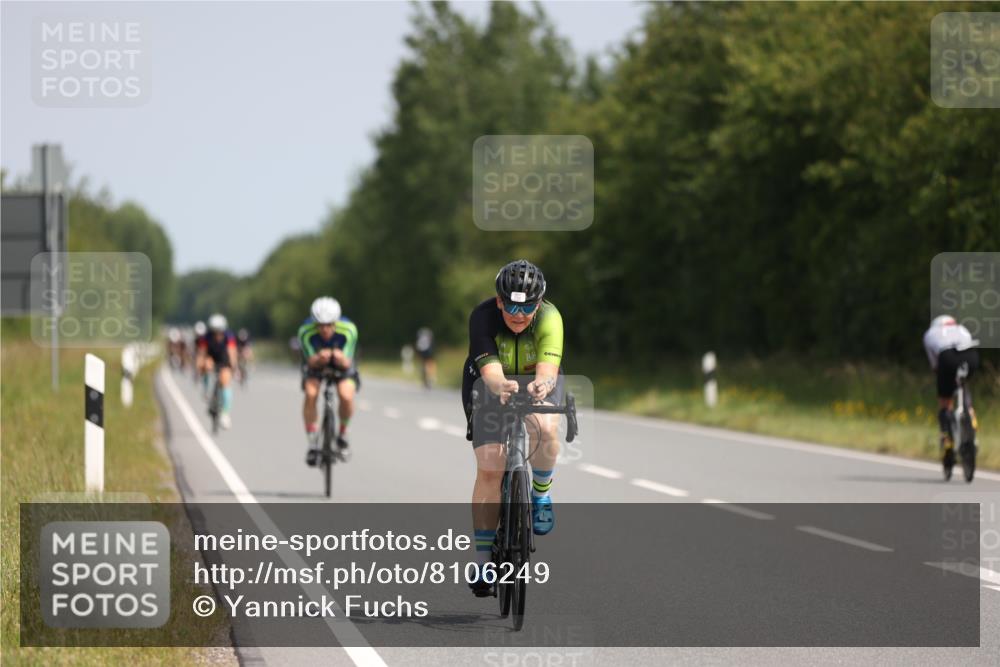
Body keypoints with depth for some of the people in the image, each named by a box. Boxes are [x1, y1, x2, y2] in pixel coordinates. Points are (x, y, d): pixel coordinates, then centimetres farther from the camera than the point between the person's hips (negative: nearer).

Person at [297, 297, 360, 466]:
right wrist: (319, 359, -53)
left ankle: (343, 434, 3)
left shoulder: (348, 330, -31)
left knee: (346, 396, -28)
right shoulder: (306, 331, -31)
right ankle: (313, 444, -13)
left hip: (341, 365, 0)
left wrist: (342, 359, -53)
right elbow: (311, 362, -28)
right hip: (316, 364, 0)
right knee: (311, 393, -29)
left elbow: (347, 363, -28)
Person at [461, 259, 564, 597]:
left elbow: (548, 363, -41)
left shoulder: (549, 317, -26)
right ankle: (483, 558, -5)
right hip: (492, 385, 0)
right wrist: (502, 387, -62)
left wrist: (542, 384, -64)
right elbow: (489, 368, -38)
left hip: (537, 384, 0)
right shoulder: (482, 317, -27)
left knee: (545, 428, -34)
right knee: (489, 468, -13)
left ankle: (541, 495, -5)